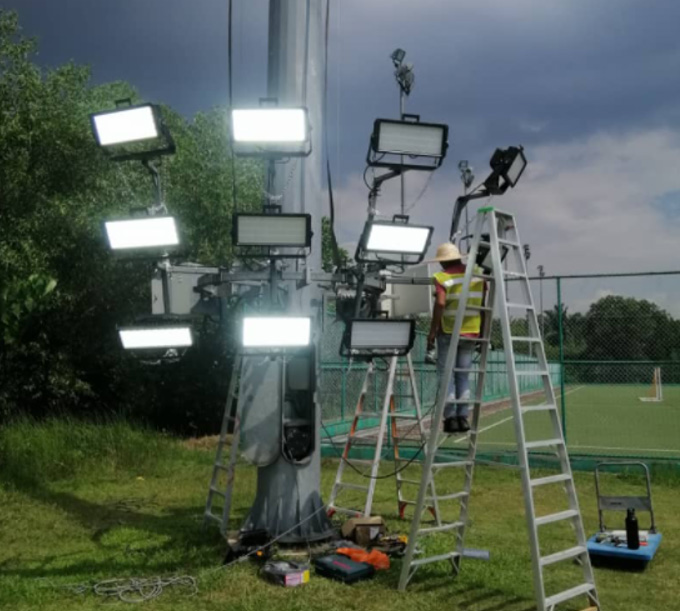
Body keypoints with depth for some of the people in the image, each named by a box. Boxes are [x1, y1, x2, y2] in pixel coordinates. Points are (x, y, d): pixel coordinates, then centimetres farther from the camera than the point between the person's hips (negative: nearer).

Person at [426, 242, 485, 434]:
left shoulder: (442, 278, -8)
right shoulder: (477, 273, 8)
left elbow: (440, 304, -18)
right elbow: (484, 302, 8)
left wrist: (432, 331, -12)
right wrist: (482, 328, 17)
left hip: (448, 332, -4)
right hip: (471, 331, 4)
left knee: (446, 373, 2)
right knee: (464, 374, 11)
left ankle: (451, 418, -1)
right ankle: (463, 416, 8)